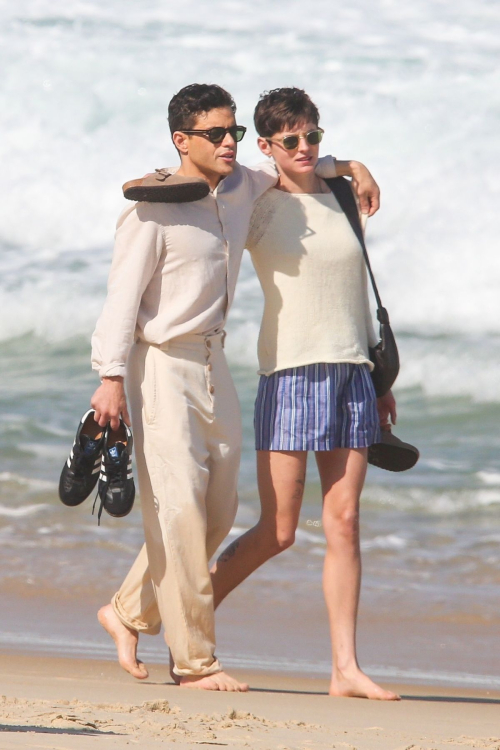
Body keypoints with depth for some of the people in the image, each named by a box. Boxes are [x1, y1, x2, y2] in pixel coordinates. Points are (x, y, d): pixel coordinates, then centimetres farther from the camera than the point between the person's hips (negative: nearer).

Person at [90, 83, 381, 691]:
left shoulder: (240, 189, 9)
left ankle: (129, 612, 27)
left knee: (217, 512, 10)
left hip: (212, 366, 8)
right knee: (179, 510, -10)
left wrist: (350, 167, 18)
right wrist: (110, 378, -20)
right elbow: (122, 297, -14)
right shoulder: (152, 212, -13)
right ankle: (194, 661, -7)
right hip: (162, 367, -8)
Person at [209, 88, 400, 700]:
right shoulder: (256, 207, 0)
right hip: (290, 373, -5)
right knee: (277, 530, -5)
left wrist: (380, 374, 19)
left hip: (351, 373, 5)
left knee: (344, 521, -1)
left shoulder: (340, 199, 14)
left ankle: (346, 667, -2)